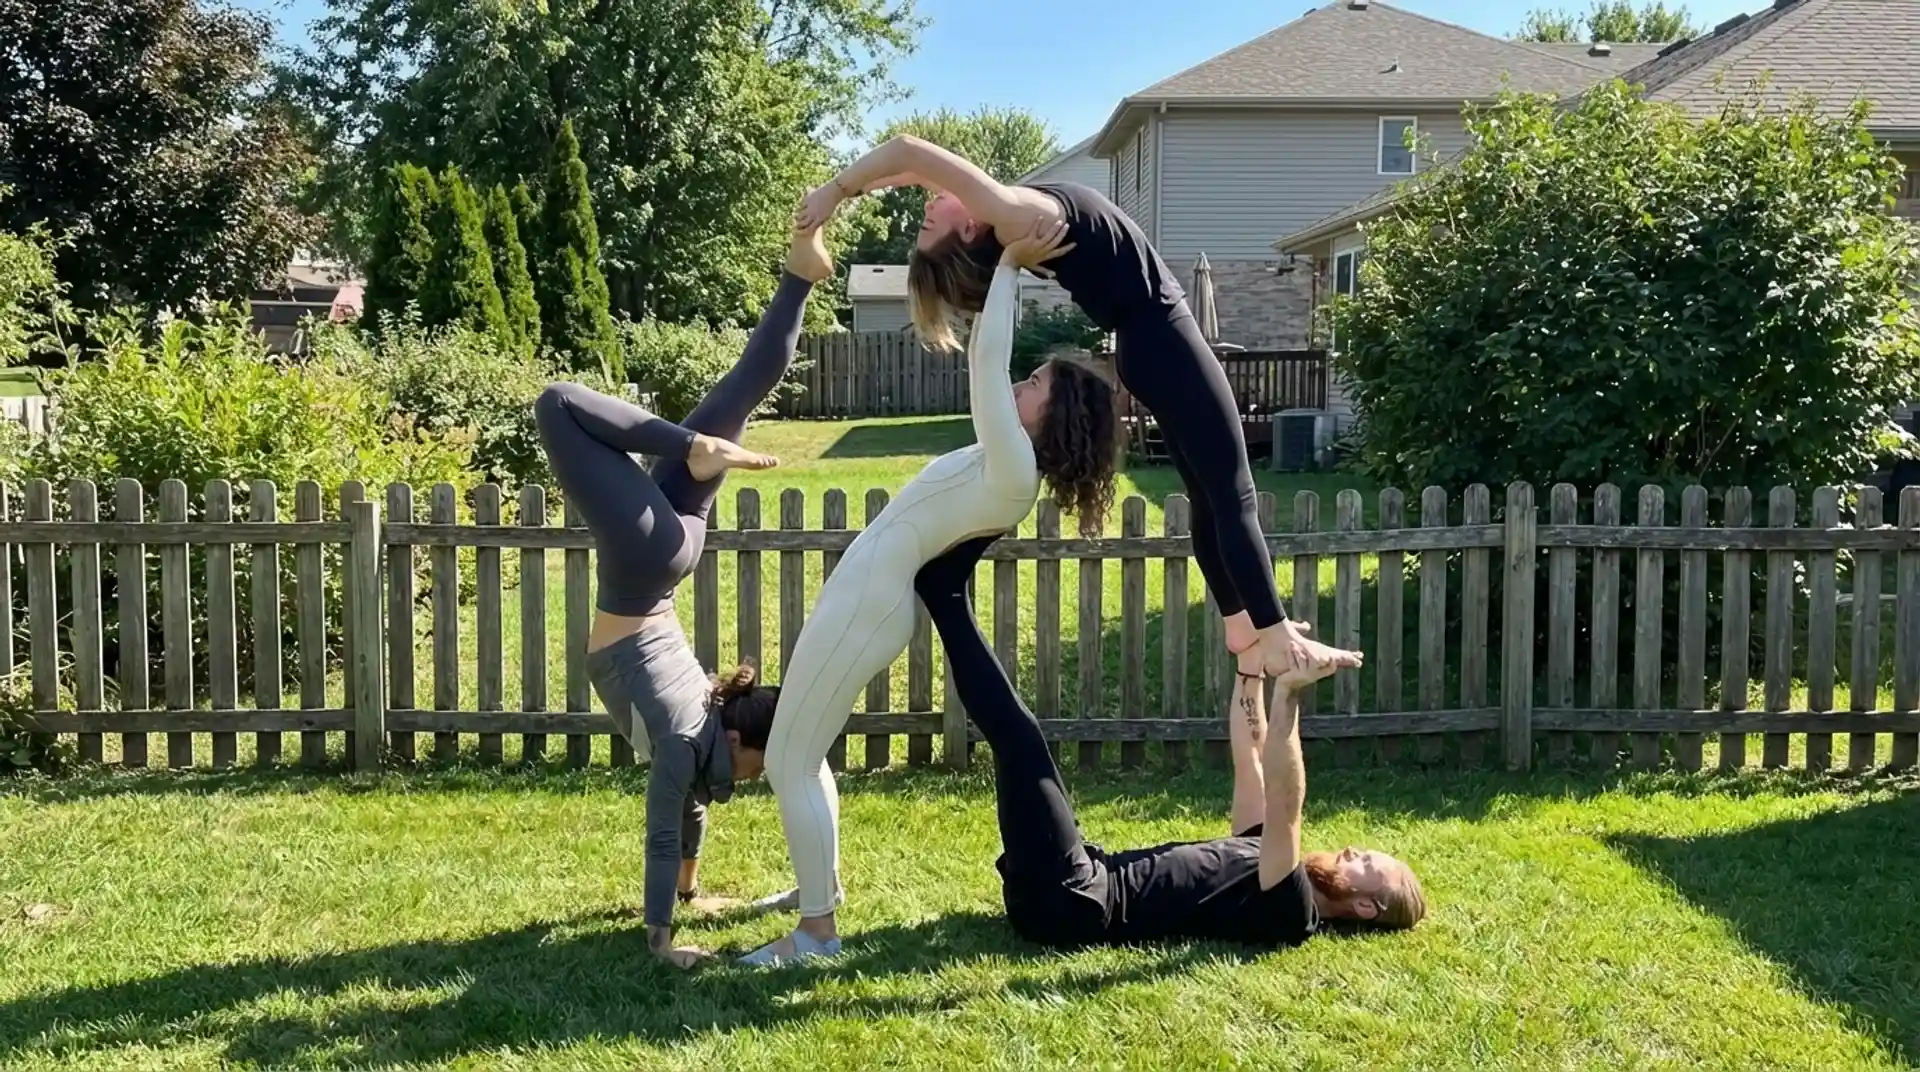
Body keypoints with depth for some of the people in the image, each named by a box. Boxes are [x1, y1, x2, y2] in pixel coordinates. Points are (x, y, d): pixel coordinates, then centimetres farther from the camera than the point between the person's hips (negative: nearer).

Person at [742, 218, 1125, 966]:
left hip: (864, 607, -10)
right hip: (862, 597, 10)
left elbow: (985, 361, -25)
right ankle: (821, 884, 36)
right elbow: (991, 366, 21)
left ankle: (817, 930, -2)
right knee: (801, 752, 21)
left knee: (789, 762, -6)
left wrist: (1010, 264, -18)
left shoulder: (1013, 471, -20)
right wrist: (1008, 270, 17)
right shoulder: (1011, 468, 8)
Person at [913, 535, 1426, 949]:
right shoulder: (1268, 862, 19)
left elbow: (1284, 805, -24)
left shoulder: (1291, 911, -7)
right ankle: (944, 584, 2)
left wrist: (1287, 691, -33)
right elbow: (1250, 756, 23)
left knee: (1017, 732, -17)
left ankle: (944, 590, -7)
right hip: (1096, 877, 9)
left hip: (1073, 903, -9)